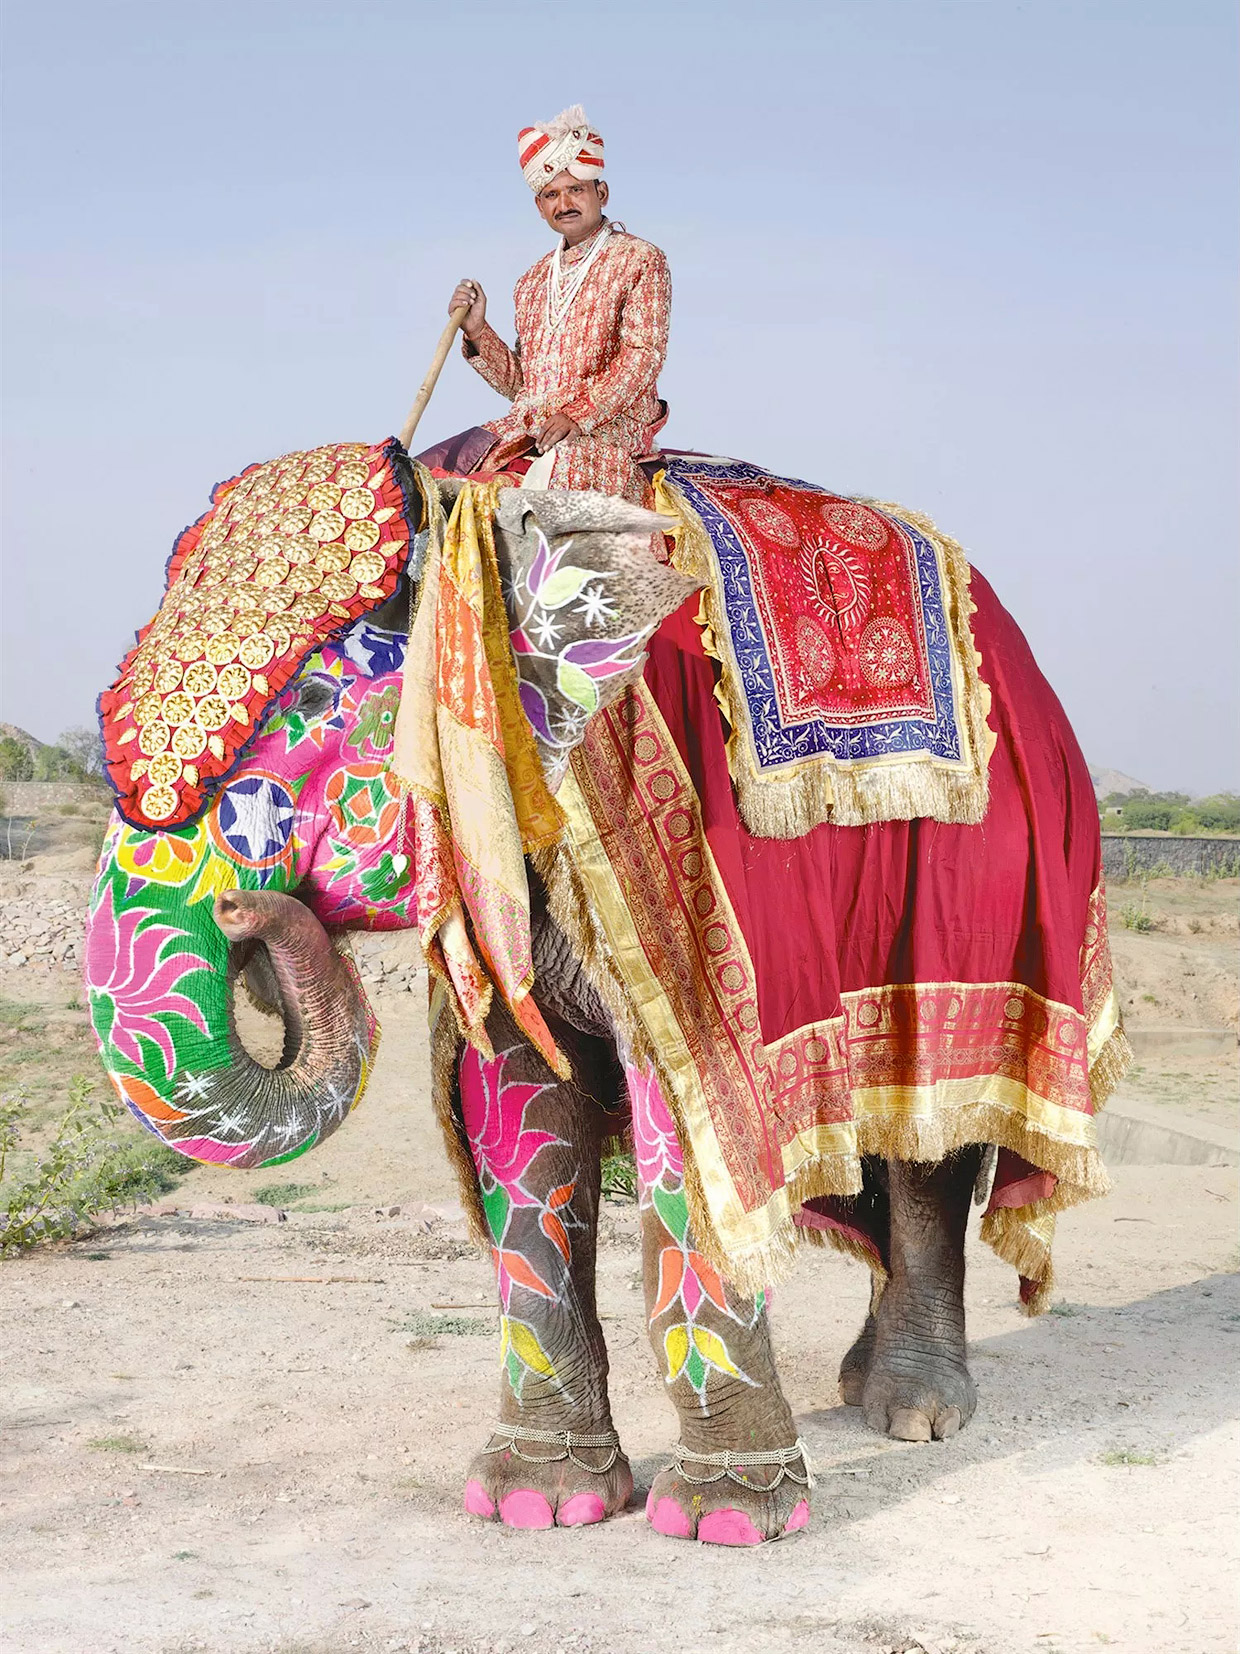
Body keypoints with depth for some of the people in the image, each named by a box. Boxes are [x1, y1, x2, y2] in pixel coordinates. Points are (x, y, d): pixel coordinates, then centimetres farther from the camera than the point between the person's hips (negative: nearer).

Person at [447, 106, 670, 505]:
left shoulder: (640, 261, 4)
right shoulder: (533, 282, 22)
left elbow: (642, 355, -9)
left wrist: (579, 415, -20)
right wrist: (477, 332, 4)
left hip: (609, 423, -6)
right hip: (529, 423, 6)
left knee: (559, 469, -38)